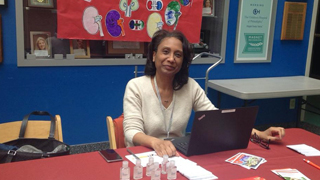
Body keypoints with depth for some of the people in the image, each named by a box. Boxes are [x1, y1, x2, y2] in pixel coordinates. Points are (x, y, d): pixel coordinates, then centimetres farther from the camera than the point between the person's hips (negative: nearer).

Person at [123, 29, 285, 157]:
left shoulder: (191, 87, 1)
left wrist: (260, 134, -15)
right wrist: (155, 142, -41)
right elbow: (132, 131, -18)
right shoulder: (135, 86, -10)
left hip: (178, 157, 3)